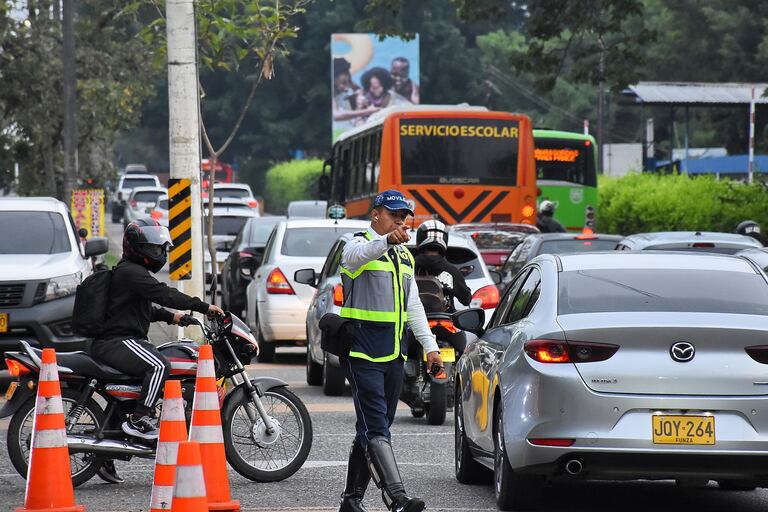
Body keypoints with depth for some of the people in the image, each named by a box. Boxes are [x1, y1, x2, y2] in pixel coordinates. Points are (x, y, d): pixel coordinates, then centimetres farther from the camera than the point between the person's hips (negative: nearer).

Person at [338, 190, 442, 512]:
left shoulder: (404, 256, 19)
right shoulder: (360, 244, -5)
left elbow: (414, 306, 23)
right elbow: (358, 255, -32)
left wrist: (430, 347, 16)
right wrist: (386, 240, -51)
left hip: (393, 354, 8)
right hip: (363, 353, -8)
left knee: (373, 428, 10)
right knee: (376, 428, -15)